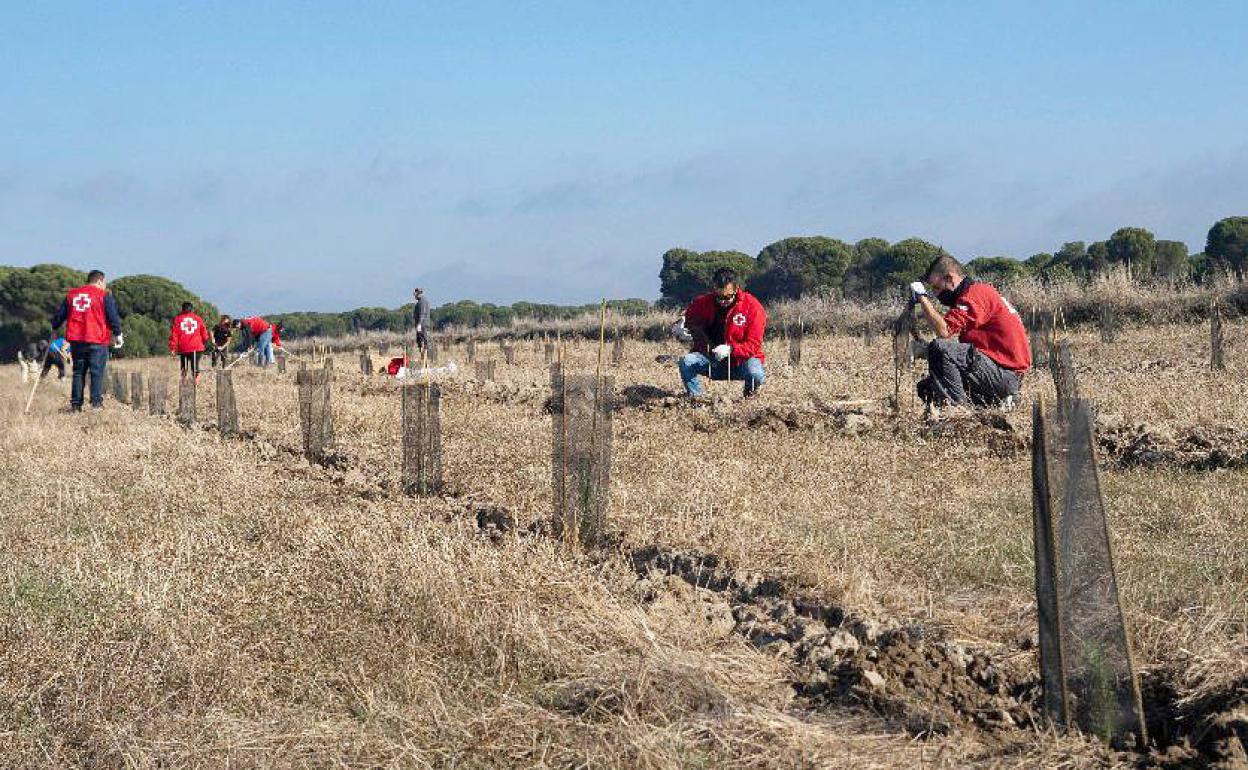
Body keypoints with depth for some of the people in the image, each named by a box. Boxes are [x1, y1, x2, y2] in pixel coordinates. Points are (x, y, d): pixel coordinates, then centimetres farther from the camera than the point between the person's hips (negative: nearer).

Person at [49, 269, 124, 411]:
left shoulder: (71, 294, 13)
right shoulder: (104, 296, -2)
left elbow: (59, 315, 17)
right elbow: (113, 317, -4)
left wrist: (54, 328, 31)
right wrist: (117, 334, 6)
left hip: (76, 340, 4)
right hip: (97, 341, -4)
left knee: (78, 372, 11)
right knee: (97, 372, -2)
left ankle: (76, 403, 8)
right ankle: (96, 402, -10)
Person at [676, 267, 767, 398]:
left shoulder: (752, 306, -13)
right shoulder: (703, 303, -3)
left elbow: (753, 345, -16)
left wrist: (730, 349, -33)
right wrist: (681, 327, -14)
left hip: (741, 359, -3)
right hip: (712, 360, 3)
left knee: (755, 374, -34)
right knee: (686, 361, -24)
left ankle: (750, 394, 3)